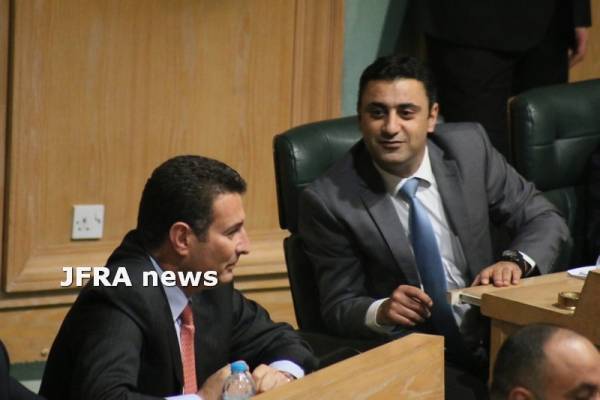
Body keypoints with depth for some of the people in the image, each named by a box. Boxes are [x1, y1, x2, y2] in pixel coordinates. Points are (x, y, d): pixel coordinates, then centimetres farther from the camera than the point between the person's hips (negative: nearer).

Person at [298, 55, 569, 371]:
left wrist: (515, 261, -12)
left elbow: (544, 220, 9)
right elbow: (338, 307, -1)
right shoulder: (329, 200, -8)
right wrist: (380, 311, -24)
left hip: (494, 341, 3)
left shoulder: (470, 147, 0)